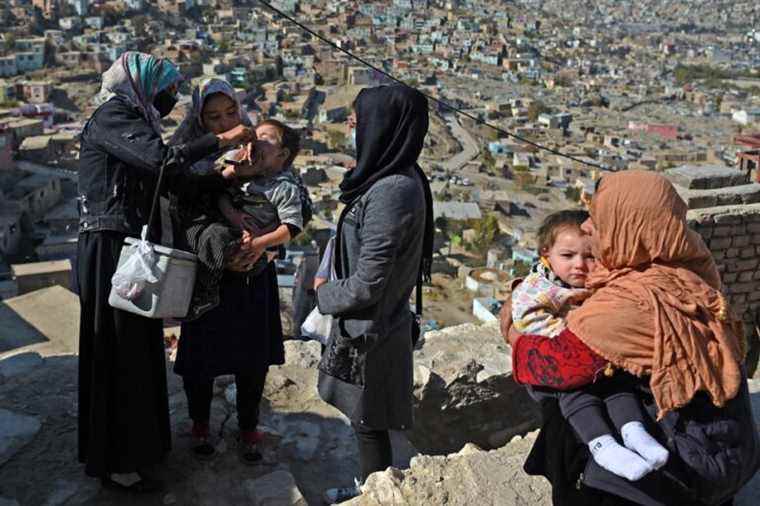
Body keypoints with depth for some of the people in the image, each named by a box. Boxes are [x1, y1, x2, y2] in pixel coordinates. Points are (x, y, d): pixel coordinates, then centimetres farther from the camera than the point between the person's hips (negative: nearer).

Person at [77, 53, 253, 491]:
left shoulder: (132, 121, 19)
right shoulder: (111, 115, -9)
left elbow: (172, 181, 15)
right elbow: (163, 159, -24)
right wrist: (220, 140, -14)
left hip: (133, 249, 9)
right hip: (111, 250, -9)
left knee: (138, 348, 16)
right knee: (119, 353, -2)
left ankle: (138, 442, 30)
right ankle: (116, 462, 11)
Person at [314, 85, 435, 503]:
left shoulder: (392, 192, -27)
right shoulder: (401, 178, 3)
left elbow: (367, 284, -24)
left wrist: (325, 296, -7)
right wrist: (334, 289, 12)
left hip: (369, 328, -9)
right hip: (373, 321, 9)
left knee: (369, 423, 9)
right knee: (367, 420, 23)